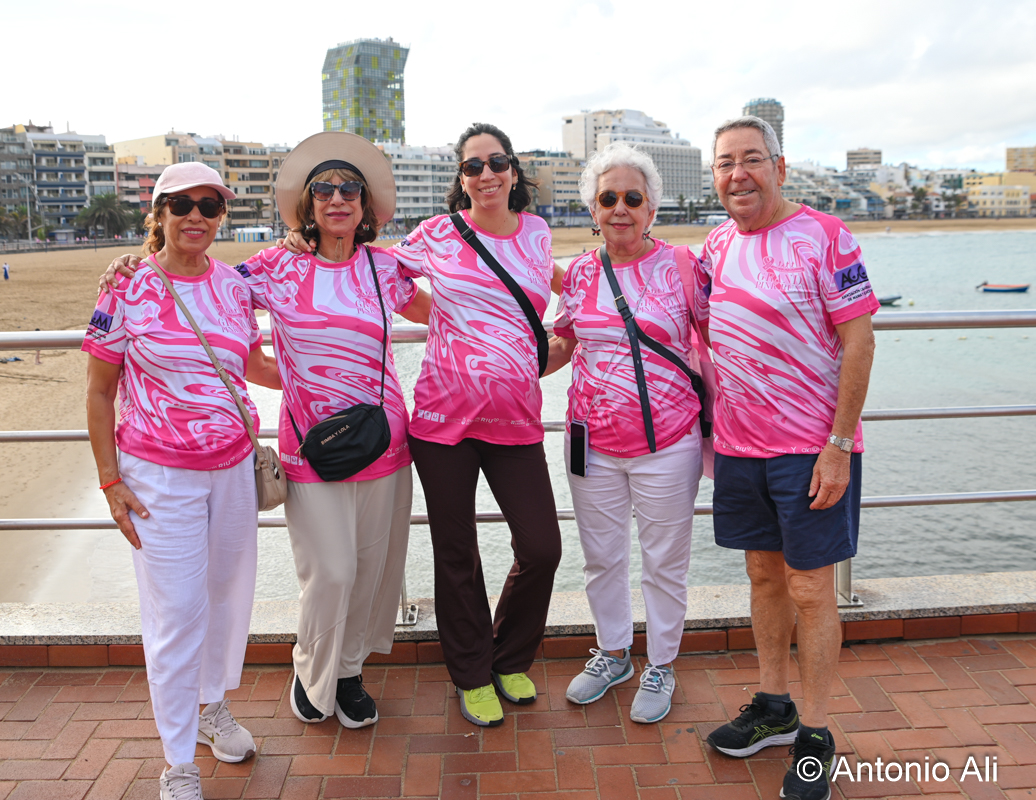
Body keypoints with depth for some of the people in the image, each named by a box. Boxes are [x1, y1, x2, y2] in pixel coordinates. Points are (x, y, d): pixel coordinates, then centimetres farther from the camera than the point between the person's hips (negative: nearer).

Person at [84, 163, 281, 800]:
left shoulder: (233, 285, 4)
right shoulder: (129, 291, -7)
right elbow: (99, 393, -2)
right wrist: (111, 481, -6)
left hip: (233, 466, 4)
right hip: (158, 474, -4)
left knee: (230, 590, 15)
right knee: (177, 611, 1)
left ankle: (214, 705, 41)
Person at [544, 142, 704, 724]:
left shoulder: (680, 265, -5)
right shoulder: (581, 273, 5)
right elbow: (559, 347, 16)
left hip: (667, 443, -3)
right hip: (593, 442, 4)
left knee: (664, 560, 10)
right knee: (601, 555, 16)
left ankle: (661, 666, 32)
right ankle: (613, 654, 39)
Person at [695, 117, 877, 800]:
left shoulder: (824, 236, -10)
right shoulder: (718, 245, 7)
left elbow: (859, 342, -13)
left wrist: (838, 445, -17)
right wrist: (712, 422, 12)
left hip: (813, 448, -5)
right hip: (740, 445, 6)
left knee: (809, 590, 3)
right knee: (765, 576, 16)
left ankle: (815, 738, 19)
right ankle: (774, 709, 33)